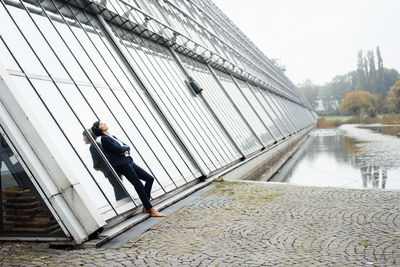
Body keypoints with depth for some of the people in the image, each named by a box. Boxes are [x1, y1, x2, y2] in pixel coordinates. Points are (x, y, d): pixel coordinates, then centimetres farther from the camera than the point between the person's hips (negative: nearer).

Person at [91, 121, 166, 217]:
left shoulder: (112, 137, 22)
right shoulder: (104, 138, -7)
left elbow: (127, 147, 18)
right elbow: (119, 149, -16)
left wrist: (125, 151, -4)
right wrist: (125, 147, 6)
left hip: (128, 162, 9)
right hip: (122, 165, -9)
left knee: (150, 178, 4)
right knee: (139, 186, -13)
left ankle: (146, 207, 6)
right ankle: (152, 211, -10)